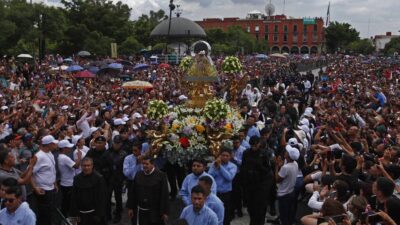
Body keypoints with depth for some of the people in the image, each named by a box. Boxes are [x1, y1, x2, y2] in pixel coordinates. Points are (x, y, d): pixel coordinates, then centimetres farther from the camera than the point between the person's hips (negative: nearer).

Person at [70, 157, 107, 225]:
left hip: (94, 213, -3)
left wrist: (99, 214, -12)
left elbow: (102, 198, -9)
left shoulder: (99, 178, -8)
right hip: (82, 214, 4)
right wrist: (74, 214, 0)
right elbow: (73, 198, 5)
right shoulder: (77, 179, 4)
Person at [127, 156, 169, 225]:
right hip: (140, 211, 4)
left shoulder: (161, 176, -9)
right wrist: (130, 208, 5)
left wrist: (164, 212, -11)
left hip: (155, 212, -3)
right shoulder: (138, 175, 3)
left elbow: (164, 195, -10)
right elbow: (131, 192, 8)